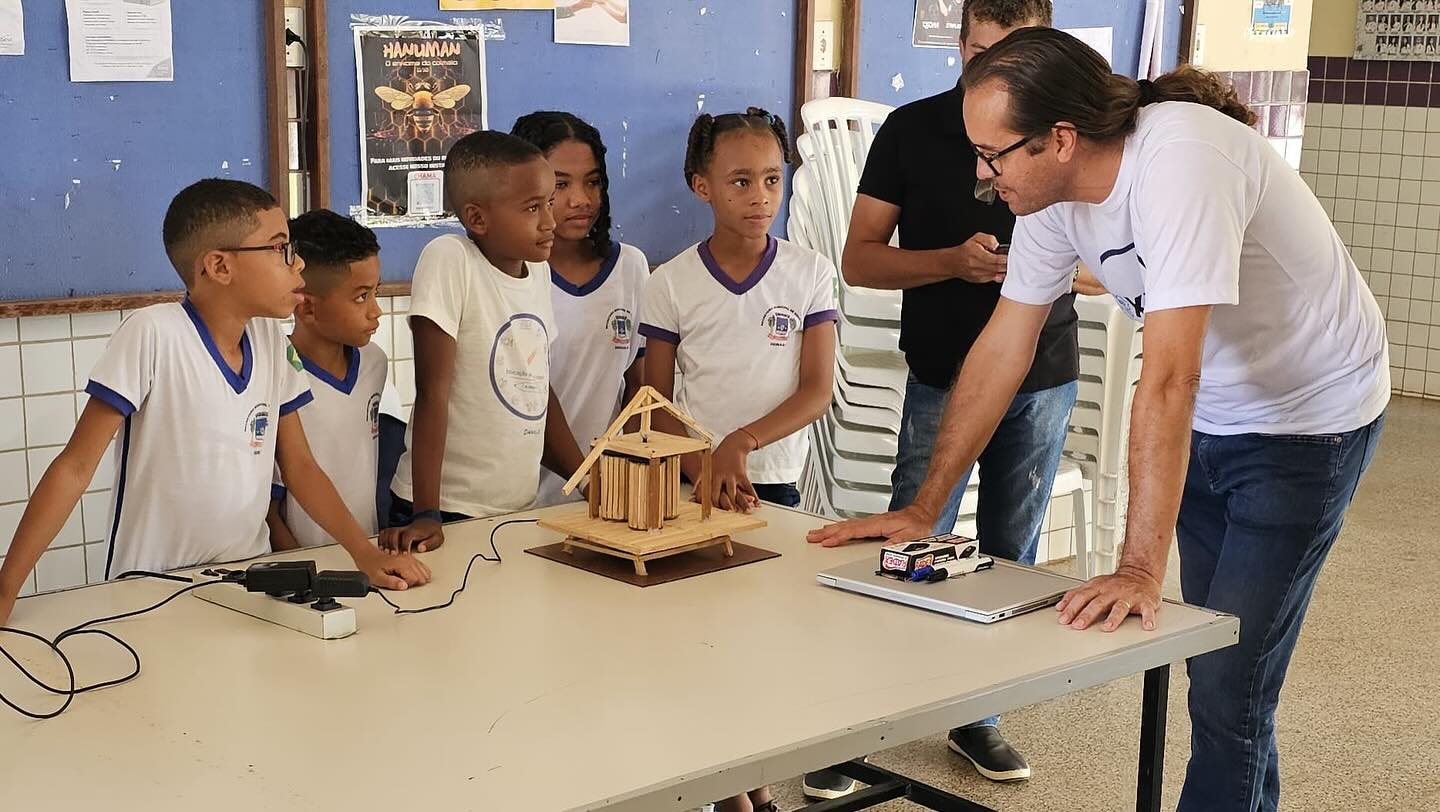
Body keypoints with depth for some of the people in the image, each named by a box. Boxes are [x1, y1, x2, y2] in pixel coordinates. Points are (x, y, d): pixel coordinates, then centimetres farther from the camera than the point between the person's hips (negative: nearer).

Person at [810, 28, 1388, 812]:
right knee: (1208, 664, 13)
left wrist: (1140, 569, -39)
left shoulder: (1179, 162, -33)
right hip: (1210, 422, 7)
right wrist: (923, 508, -4)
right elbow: (1003, 348, -3)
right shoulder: (1053, 190, -10)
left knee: (1229, 686, -8)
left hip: (1309, 421, -7)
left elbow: (1168, 377, -38)